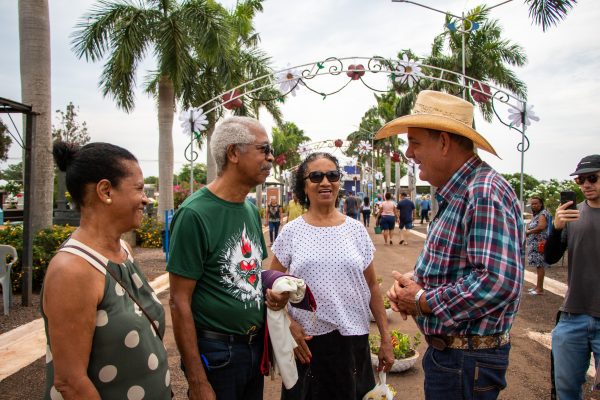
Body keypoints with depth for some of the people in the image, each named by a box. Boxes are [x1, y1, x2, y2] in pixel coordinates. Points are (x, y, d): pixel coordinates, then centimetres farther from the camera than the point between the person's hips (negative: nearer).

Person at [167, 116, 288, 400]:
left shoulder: (252, 210, 4)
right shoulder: (194, 214, -19)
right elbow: (180, 302, -18)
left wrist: (272, 292, -5)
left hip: (256, 344, 7)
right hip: (216, 352, -7)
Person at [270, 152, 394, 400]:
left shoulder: (356, 230, 2)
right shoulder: (291, 232, -2)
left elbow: (372, 287, 5)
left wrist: (386, 339, 4)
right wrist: (289, 325, -11)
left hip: (353, 340, 1)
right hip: (306, 342, -1)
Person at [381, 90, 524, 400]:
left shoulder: (485, 193, -23)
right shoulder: (456, 194, 10)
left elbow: (498, 281, -32)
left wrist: (422, 301, -20)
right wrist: (411, 286, 0)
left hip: (467, 361, -9)